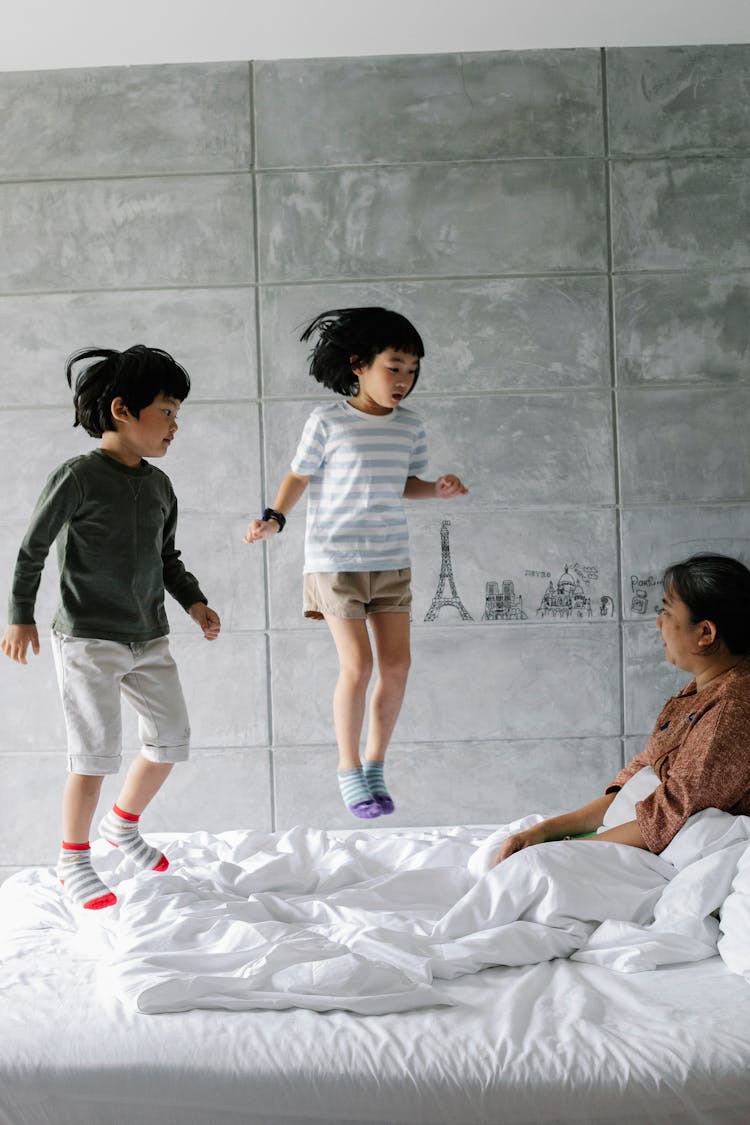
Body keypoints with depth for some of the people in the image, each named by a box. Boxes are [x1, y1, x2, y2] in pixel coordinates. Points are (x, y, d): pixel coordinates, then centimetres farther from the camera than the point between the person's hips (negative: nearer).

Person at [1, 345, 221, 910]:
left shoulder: (159, 484, 8)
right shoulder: (78, 477, -12)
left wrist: (195, 603, 5)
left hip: (150, 639, 7)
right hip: (89, 640, -7)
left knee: (172, 738, 9)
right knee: (98, 751, -5)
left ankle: (124, 823, 33)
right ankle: (74, 860, 13)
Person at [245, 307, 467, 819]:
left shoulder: (410, 426, 6)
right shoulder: (328, 422, -8)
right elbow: (299, 476, -1)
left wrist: (437, 489, -1)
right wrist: (275, 518, -15)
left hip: (391, 560, 5)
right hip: (335, 559, -5)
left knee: (397, 664, 1)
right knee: (358, 665, -10)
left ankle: (375, 765, 19)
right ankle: (349, 770, 9)